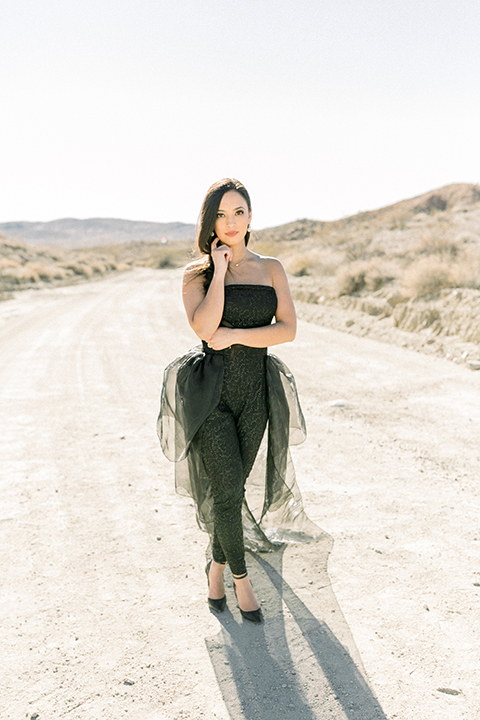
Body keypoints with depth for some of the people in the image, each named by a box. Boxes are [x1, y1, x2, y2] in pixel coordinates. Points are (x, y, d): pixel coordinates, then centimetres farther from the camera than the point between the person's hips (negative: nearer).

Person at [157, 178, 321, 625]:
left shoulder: (271, 269, 6)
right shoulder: (196, 273, 0)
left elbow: (288, 330, -4)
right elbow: (203, 326, -18)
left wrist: (234, 335, -12)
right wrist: (220, 269, -12)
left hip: (255, 392, 3)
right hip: (211, 391, -2)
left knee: (235, 487, 11)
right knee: (227, 488, -9)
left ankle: (217, 564, 33)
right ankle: (240, 575, 11)